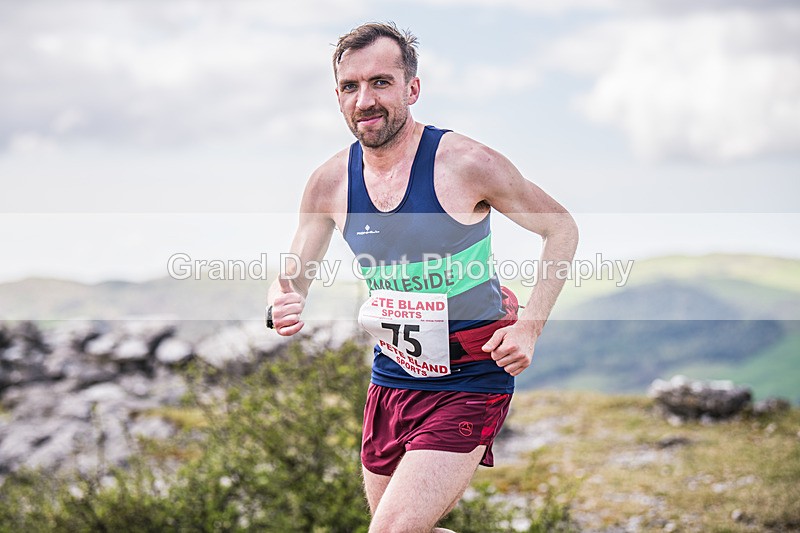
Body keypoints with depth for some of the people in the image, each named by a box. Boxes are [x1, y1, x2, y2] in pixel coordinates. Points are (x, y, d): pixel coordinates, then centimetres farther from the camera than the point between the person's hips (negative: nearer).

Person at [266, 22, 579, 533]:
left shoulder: (465, 163, -15)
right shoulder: (331, 181, -2)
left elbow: (562, 228, -3)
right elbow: (293, 277, 9)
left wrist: (529, 327, -13)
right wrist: (283, 307, -16)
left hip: (468, 385, -6)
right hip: (390, 382, 6)